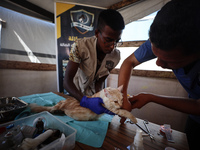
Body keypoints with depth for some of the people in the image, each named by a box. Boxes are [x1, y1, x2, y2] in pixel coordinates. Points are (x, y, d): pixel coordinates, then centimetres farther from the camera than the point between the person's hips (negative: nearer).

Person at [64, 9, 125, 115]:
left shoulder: (115, 56, -18)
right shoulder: (80, 46, -28)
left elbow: (100, 81, -13)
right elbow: (67, 81, -30)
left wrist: (100, 99, -29)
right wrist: (85, 101, -43)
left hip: (92, 95, 2)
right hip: (75, 93, -1)